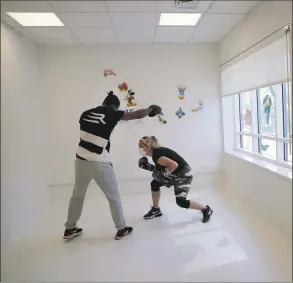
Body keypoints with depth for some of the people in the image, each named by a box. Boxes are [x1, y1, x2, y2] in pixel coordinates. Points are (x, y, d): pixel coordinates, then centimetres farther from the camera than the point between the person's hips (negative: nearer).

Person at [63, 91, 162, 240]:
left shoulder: (86, 113, 7)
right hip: (99, 162, -5)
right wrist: (151, 109, 13)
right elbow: (137, 114, -4)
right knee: (113, 197, 13)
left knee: (77, 195, 22)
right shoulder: (112, 114, -6)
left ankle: (70, 229, 33)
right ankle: (121, 229, 25)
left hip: (81, 159, 5)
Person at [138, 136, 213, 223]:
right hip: (175, 173, 10)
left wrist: (163, 174, -24)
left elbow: (174, 164, -35)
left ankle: (206, 210, 8)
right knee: (154, 184, 10)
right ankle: (156, 210, 24)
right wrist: (150, 167, 1)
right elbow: (160, 167, 12)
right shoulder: (157, 151, 3)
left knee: (181, 202, -12)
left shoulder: (156, 155, -26)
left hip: (183, 174, -10)